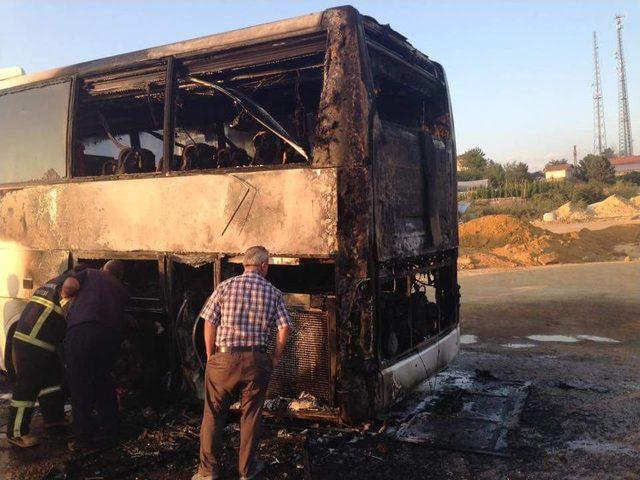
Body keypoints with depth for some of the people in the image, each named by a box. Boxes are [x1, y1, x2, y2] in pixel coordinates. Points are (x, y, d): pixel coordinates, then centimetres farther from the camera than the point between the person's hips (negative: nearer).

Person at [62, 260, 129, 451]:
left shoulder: (90, 273, 19)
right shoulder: (121, 290, 28)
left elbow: (69, 285, 2)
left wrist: (74, 296, 22)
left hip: (81, 329, -4)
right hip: (111, 335, 4)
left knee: (80, 386, 6)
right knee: (103, 382, 20)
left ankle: (84, 438, 11)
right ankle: (109, 431, 28)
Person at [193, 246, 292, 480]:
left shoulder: (226, 286, 0)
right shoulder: (273, 293, 3)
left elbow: (209, 323, -2)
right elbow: (284, 329, -3)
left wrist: (210, 355, 9)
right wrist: (274, 360, 8)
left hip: (224, 358, -1)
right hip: (256, 360, 1)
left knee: (214, 414, 12)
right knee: (251, 415, 14)